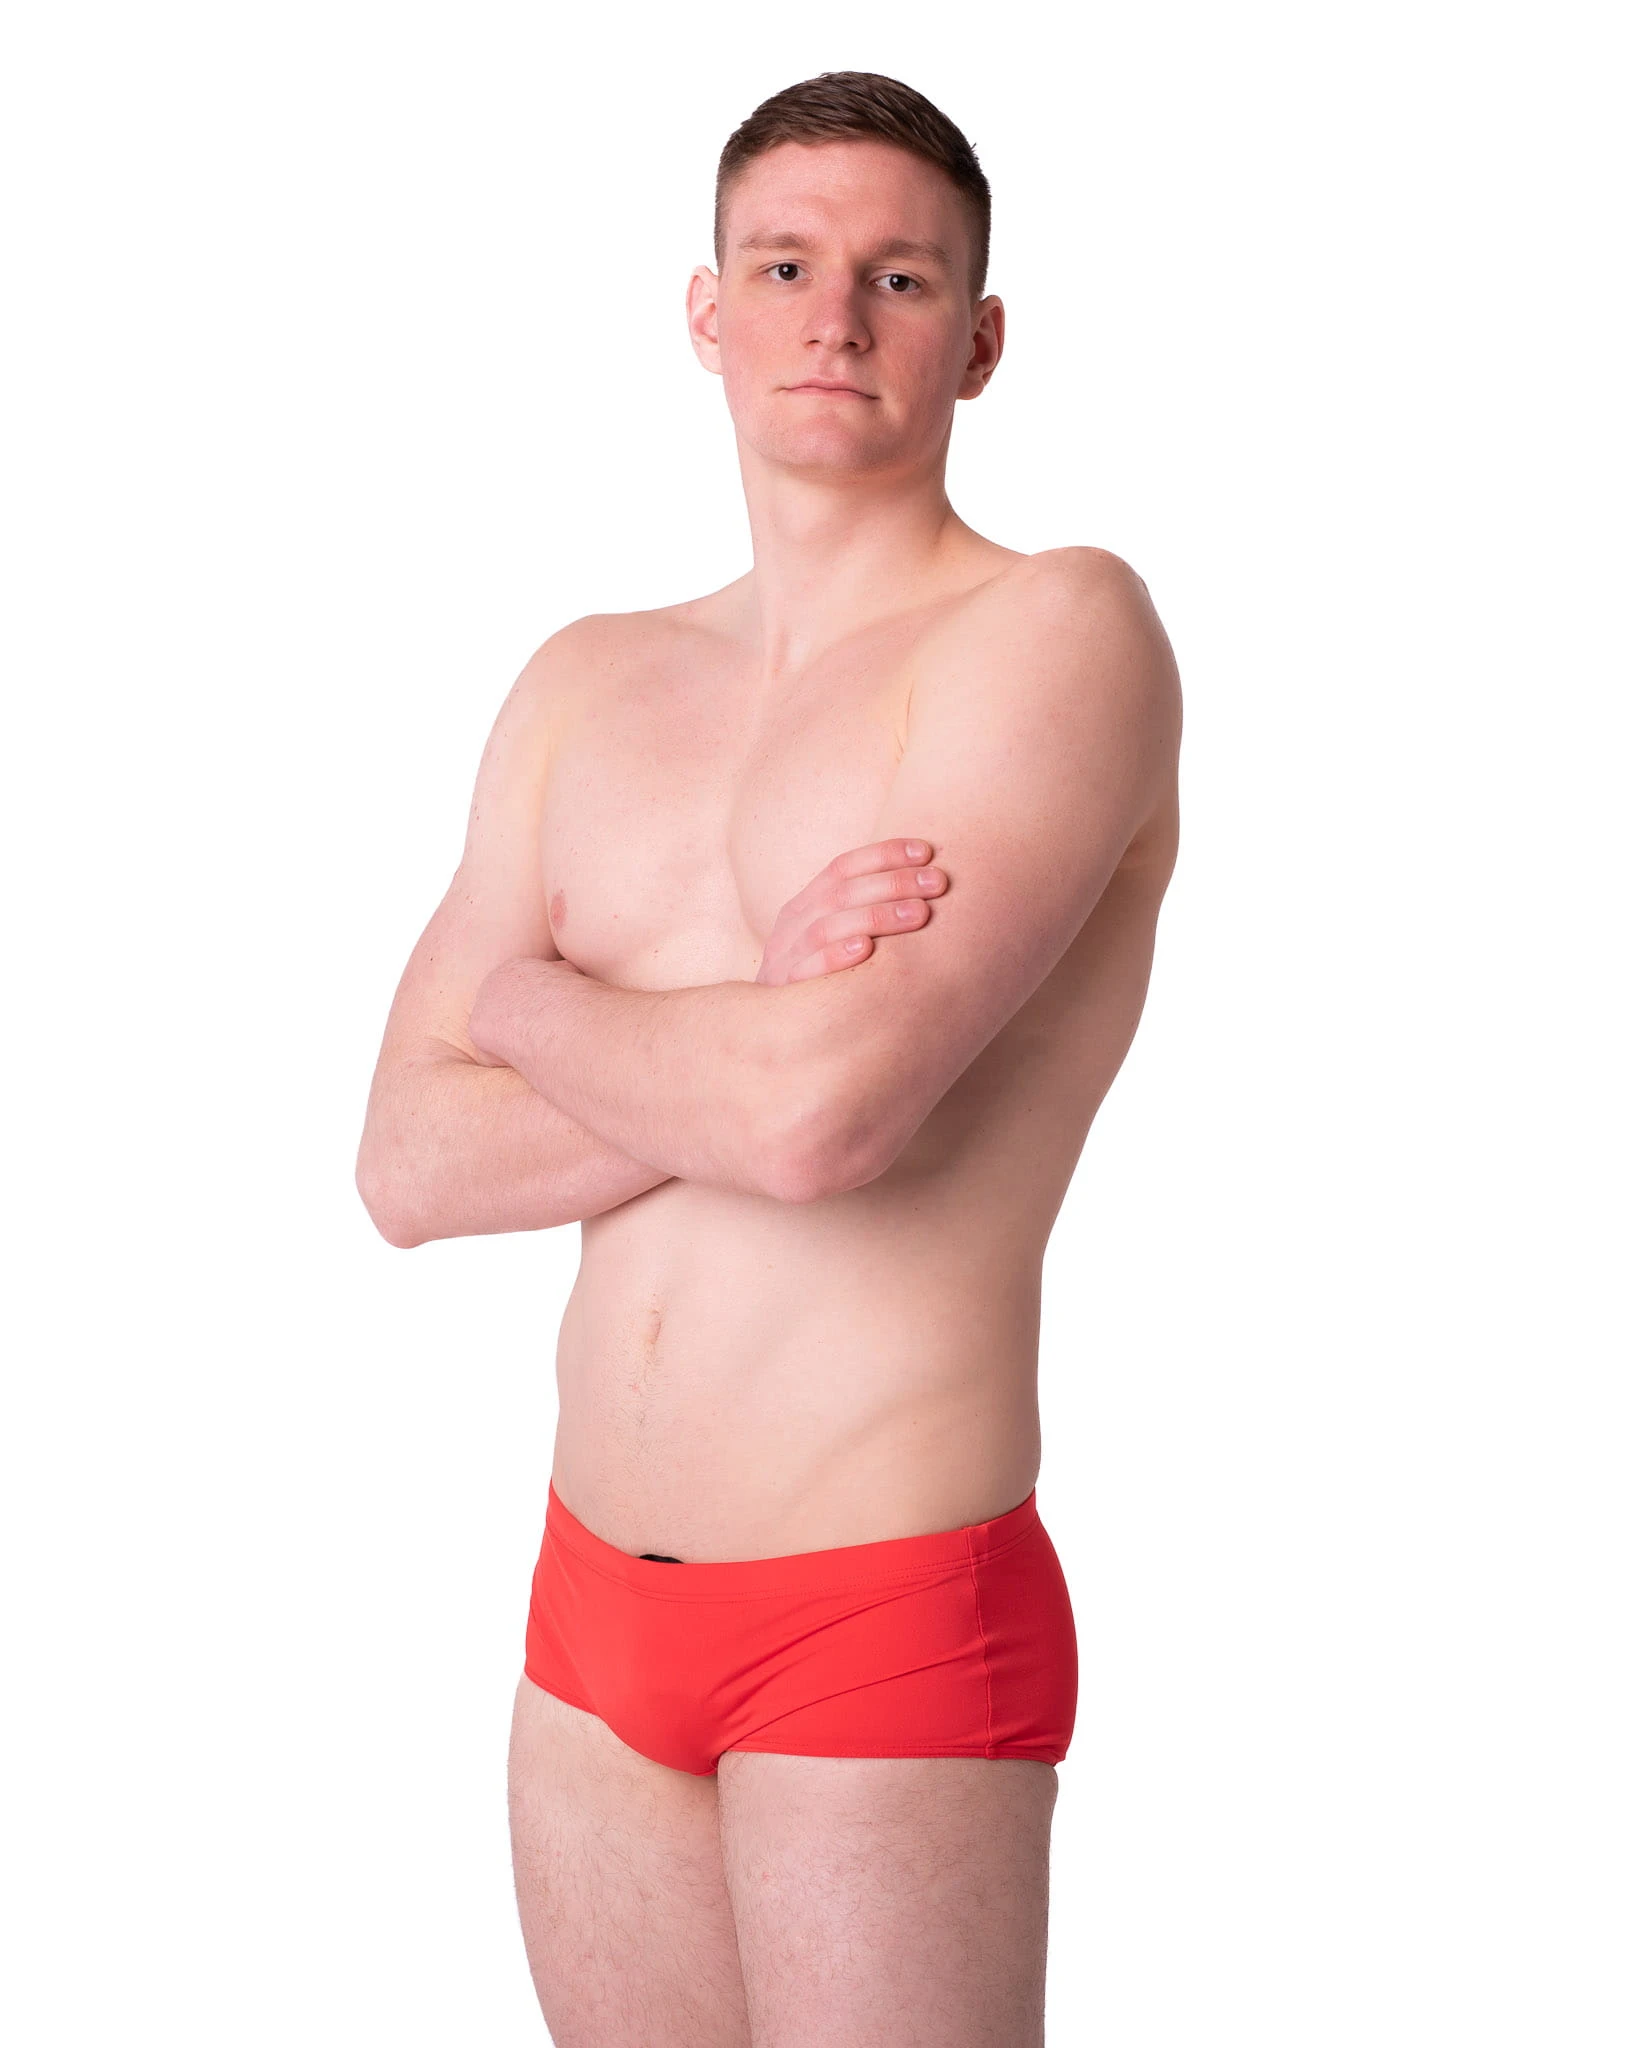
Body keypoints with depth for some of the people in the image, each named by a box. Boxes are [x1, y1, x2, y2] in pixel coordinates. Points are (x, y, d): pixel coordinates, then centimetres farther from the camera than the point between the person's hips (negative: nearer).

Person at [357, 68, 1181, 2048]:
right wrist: (761, 1047, -13)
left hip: (890, 1622, -6)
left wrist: (533, 1004, -4)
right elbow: (410, 1166, 2)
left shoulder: (1058, 627, -10)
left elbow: (822, 1112, -23)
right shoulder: (588, 682, 9)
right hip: (595, 1595, 6)